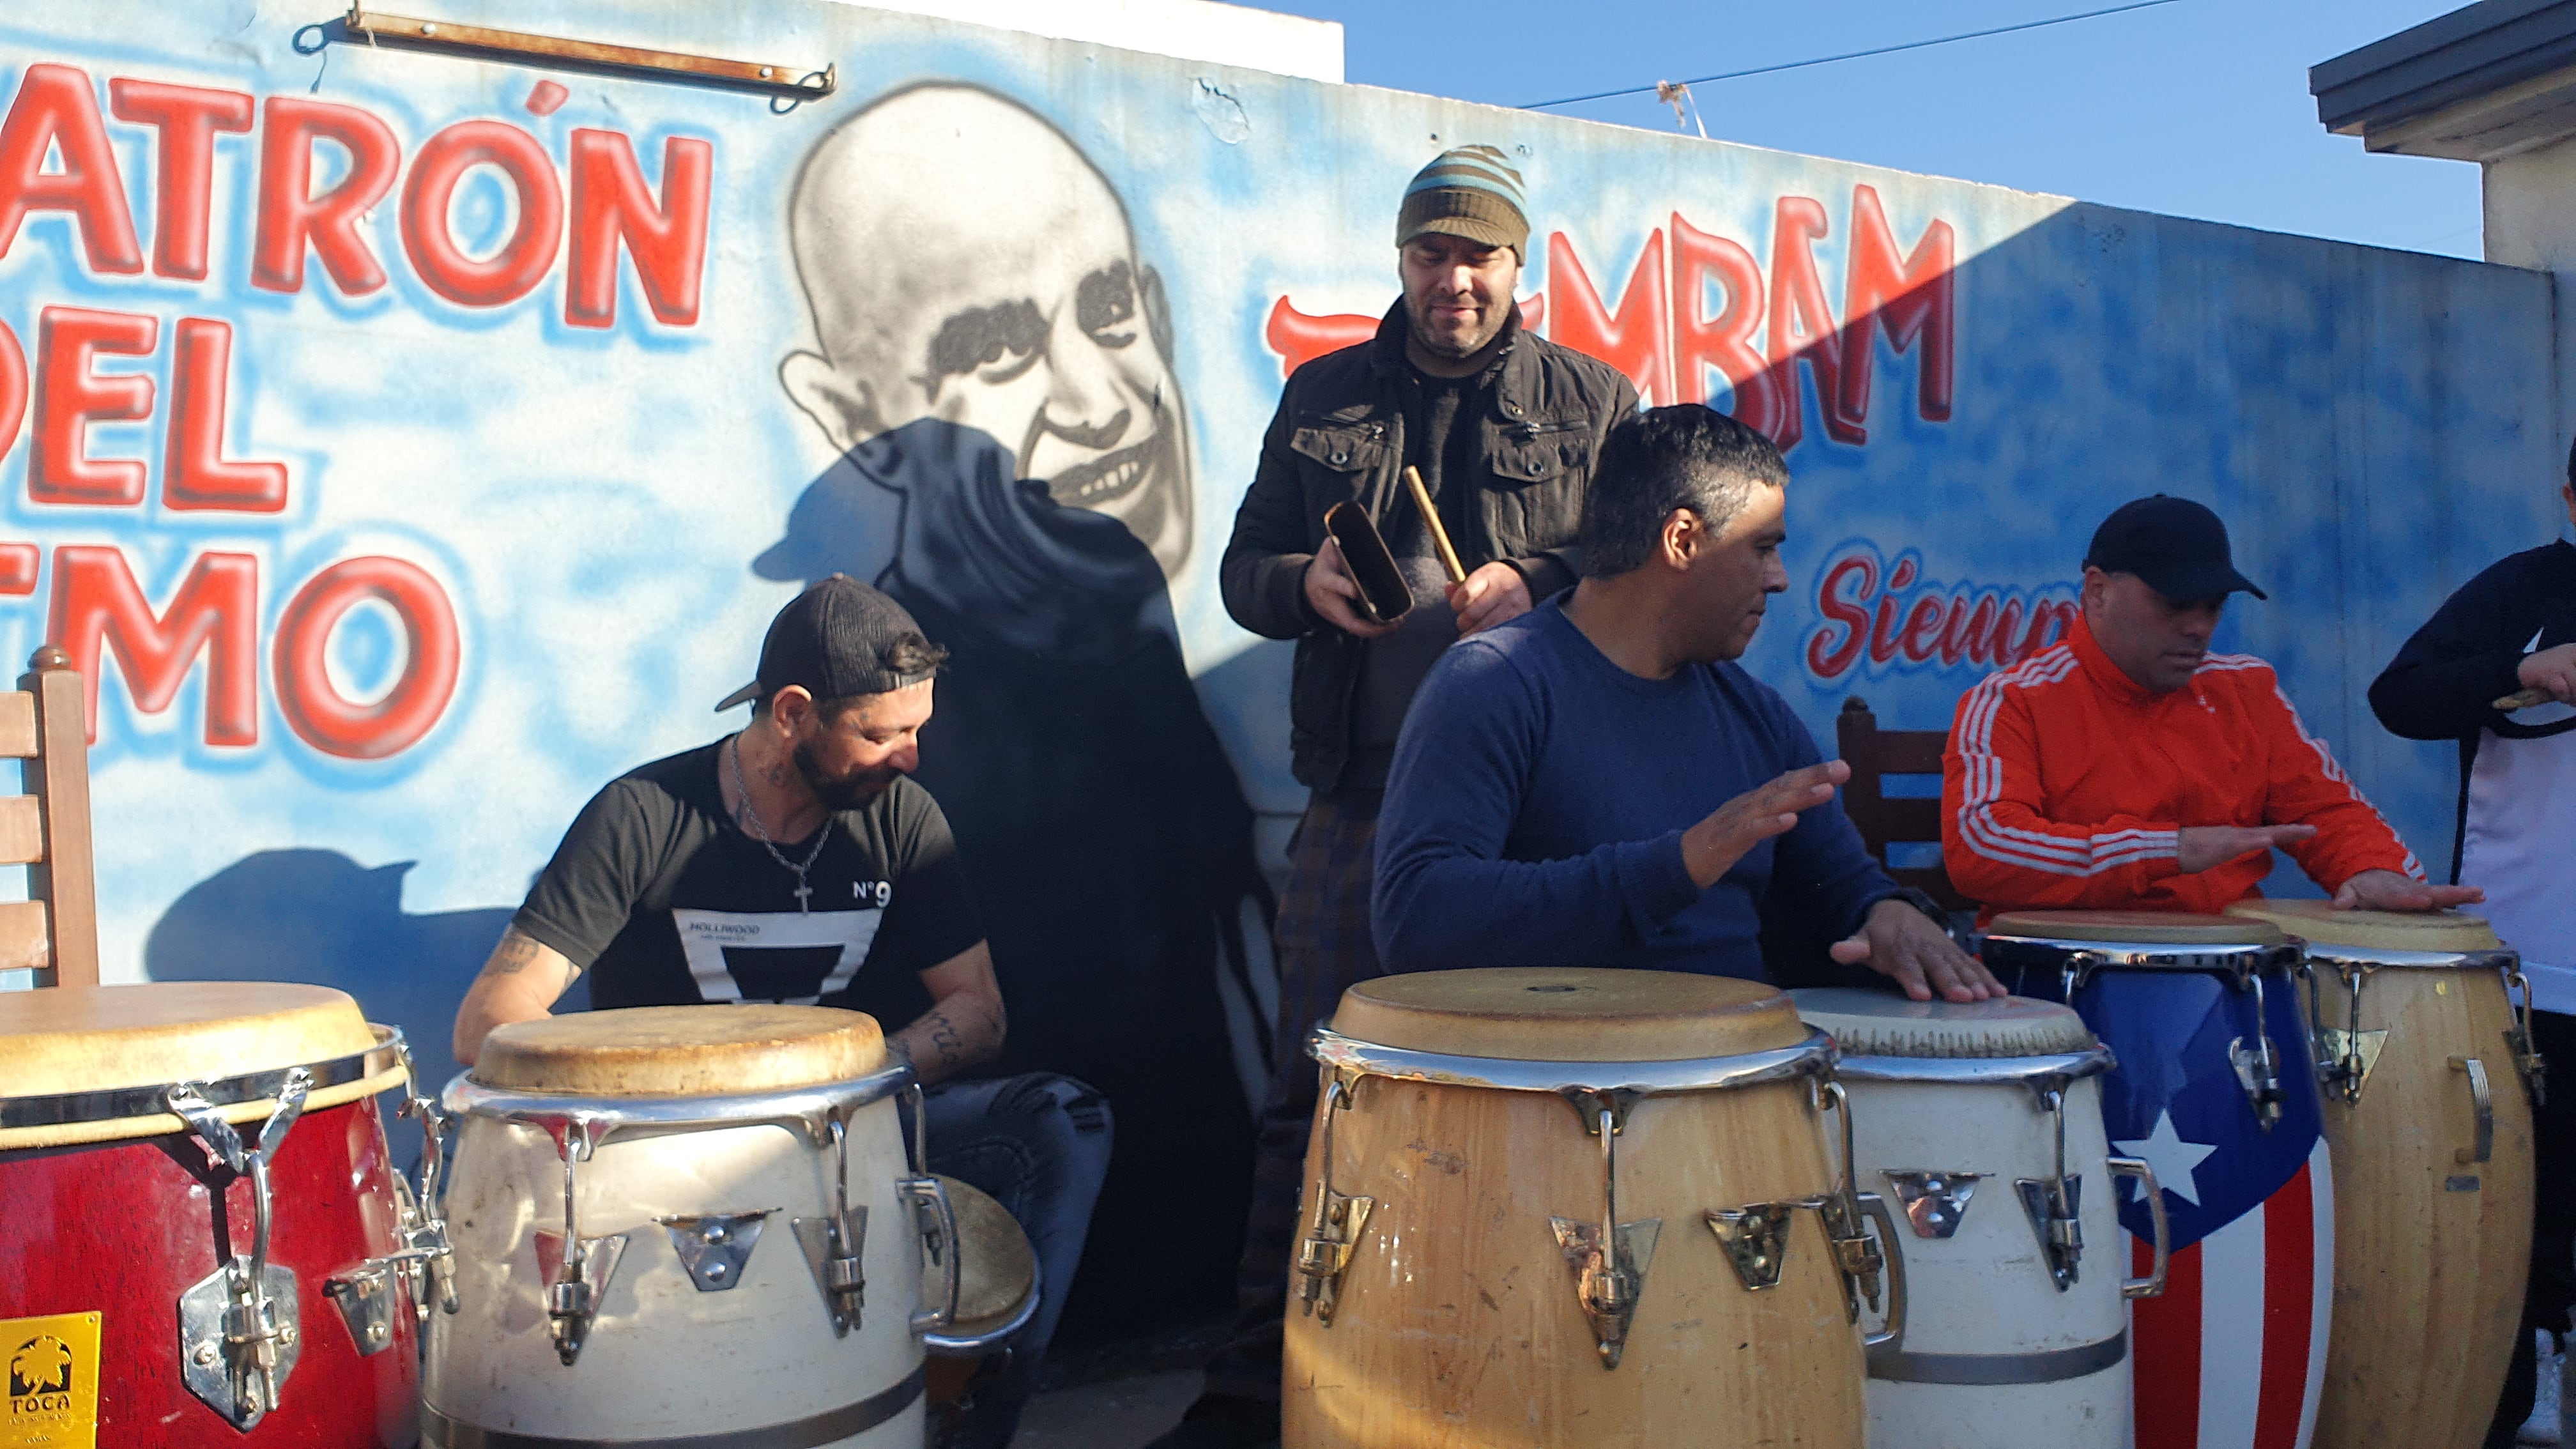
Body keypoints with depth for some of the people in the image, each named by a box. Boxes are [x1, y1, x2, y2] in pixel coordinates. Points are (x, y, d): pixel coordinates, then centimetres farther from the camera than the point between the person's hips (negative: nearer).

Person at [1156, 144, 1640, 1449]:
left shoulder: (1591, 400, 10)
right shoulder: (1323, 397, 14)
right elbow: (1243, 568, 15)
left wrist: (1539, 583, -13)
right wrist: (1307, 585, -8)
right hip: (1359, 791, 1)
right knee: (1310, 1086, 2)